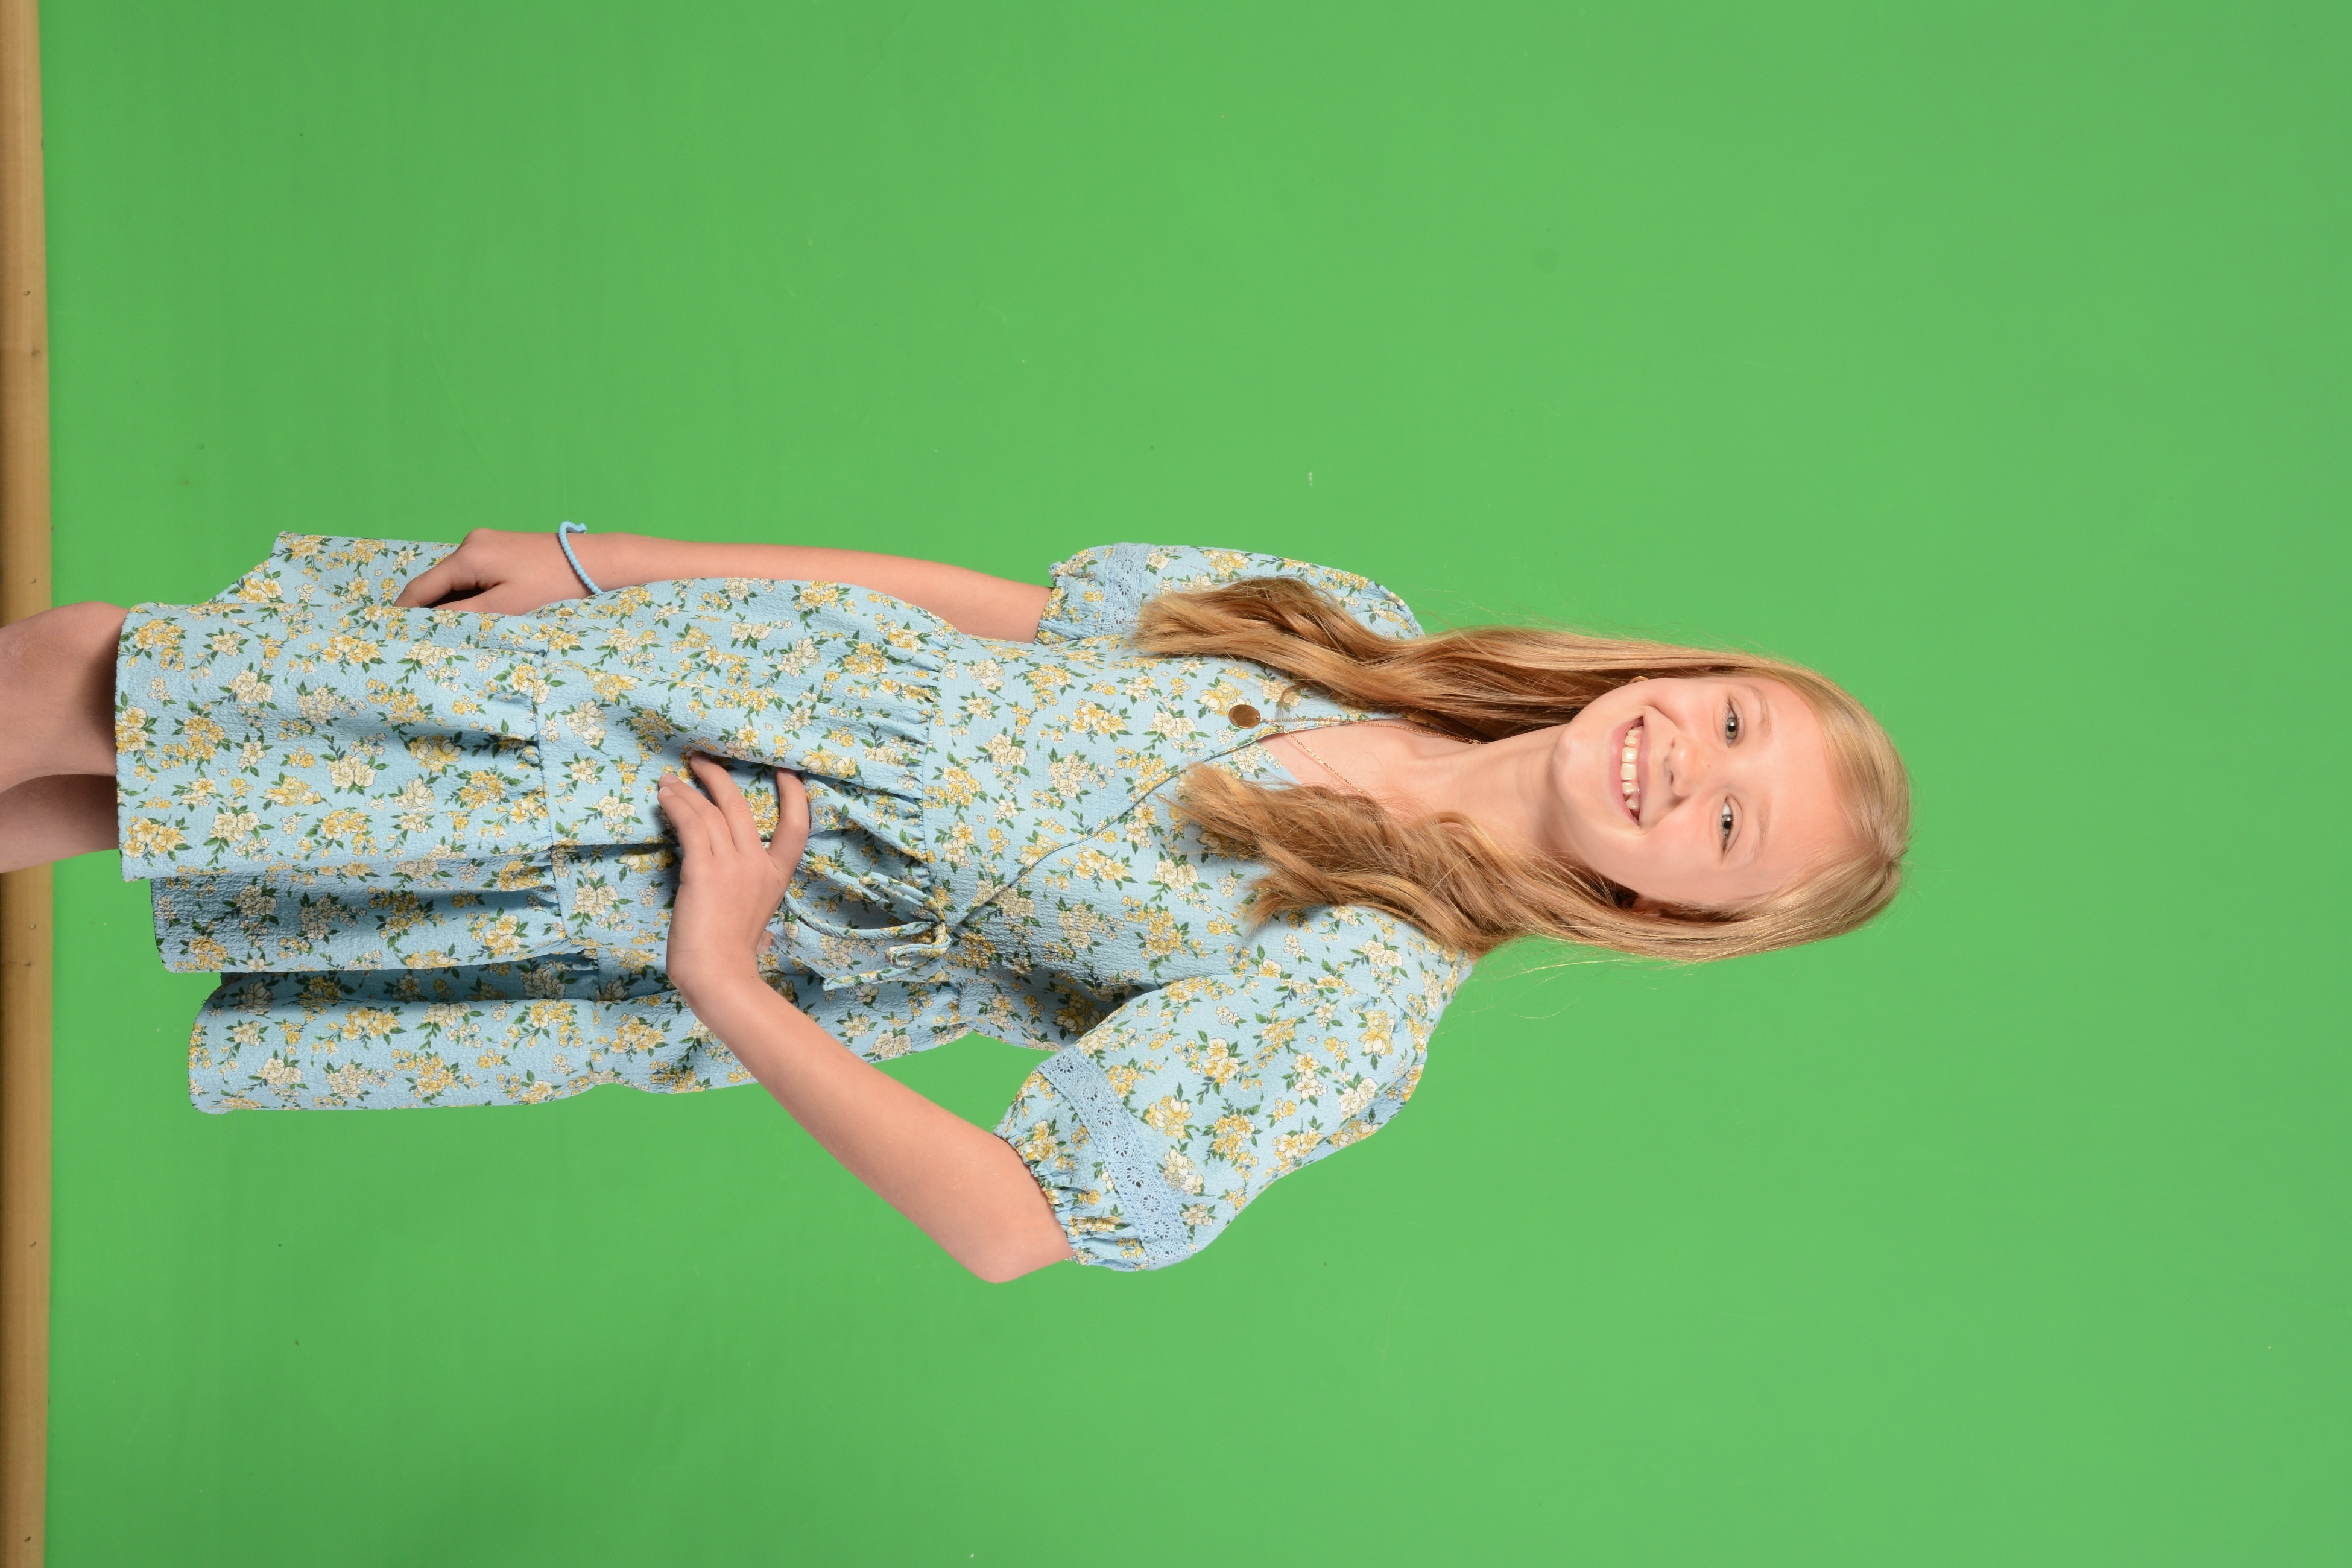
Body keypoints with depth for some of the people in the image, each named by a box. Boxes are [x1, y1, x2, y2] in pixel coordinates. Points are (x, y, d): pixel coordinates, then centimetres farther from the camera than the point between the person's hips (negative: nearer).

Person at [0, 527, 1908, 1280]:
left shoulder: (1372, 993, -19)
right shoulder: (1368, 628, -3)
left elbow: (1013, 1224, -23)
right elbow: (1014, 603, 3)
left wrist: (725, 987, -22)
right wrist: (595, 562, 1)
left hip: (692, 897, -4)